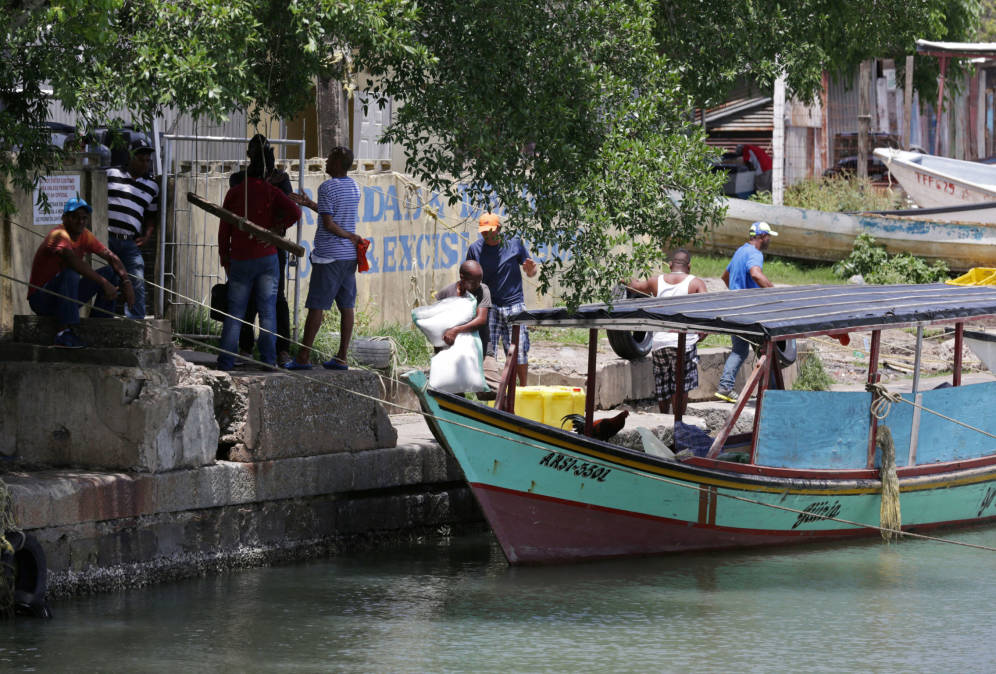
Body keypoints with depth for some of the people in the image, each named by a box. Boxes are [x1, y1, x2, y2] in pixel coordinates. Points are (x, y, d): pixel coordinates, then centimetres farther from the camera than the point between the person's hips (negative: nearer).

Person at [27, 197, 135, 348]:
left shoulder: (85, 236, 6)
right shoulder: (59, 235, -21)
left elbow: (111, 257, 7)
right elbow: (73, 261, -39)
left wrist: (126, 282, -10)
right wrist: (104, 283, -42)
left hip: (66, 295, 9)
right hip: (40, 299, -9)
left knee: (110, 272, 5)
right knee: (70, 273, -37)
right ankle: (64, 332, -40)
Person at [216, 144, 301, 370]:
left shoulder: (234, 193, 2)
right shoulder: (270, 191, -4)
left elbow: (224, 230, 4)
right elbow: (295, 212, -19)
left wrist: (225, 260, 12)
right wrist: (278, 227, -2)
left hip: (240, 260, 1)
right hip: (267, 258, -1)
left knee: (235, 312, 6)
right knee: (267, 311, 2)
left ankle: (226, 360, -1)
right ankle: (268, 358, -1)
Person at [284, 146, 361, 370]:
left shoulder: (327, 188, -12)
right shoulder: (354, 187, 11)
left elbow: (328, 224, -18)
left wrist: (351, 237, -5)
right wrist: (309, 204, 25)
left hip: (328, 255, -7)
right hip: (349, 256, 7)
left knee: (316, 306, -4)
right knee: (346, 306, 6)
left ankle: (304, 357, -2)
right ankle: (341, 358, 7)